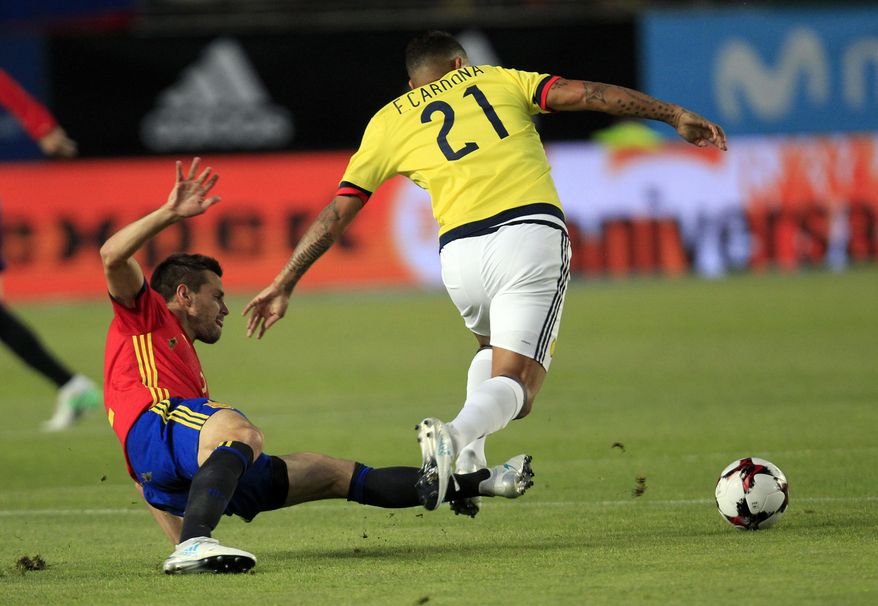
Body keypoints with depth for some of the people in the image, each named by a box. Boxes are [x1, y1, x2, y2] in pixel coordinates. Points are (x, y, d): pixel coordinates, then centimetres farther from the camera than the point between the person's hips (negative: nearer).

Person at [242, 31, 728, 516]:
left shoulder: (388, 122, 21)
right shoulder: (499, 79, 20)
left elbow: (336, 213, 18)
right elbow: (585, 94, 9)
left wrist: (284, 284, 24)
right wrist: (673, 114, 11)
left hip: (460, 251, 2)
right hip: (532, 234, -2)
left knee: (492, 348, 32)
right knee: (514, 386, -3)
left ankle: (468, 459, 11)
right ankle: (456, 434, -36)